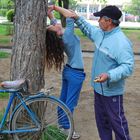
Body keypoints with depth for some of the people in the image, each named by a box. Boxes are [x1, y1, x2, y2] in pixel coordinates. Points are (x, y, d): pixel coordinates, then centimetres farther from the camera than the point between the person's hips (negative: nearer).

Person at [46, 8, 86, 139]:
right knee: (70, 103, 1)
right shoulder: (67, 35, -24)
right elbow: (71, 16, -27)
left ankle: (61, 124, 30)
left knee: (63, 100, 17)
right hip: (76, 74, -8)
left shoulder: (60, 38, -3)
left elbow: (54, 22, 14)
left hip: (67, 71, 8)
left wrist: (50, 14, -2)